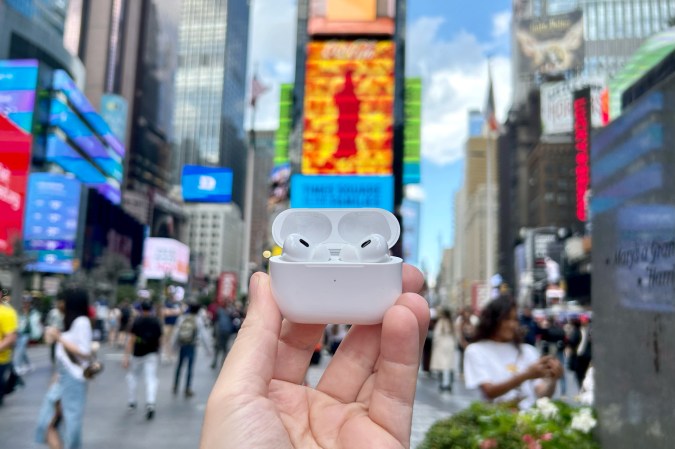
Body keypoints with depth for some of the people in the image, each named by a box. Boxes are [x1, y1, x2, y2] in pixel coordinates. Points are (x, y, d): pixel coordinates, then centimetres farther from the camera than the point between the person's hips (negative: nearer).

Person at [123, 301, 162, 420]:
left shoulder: (137, 321, -6)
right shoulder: (156, 322, 2)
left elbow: (132, 339, -12)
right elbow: (160, 339, 7)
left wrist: (126, 356, -12)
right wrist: (157, 352, 25)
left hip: (138, 353, -1)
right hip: (152, 353, 1)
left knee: (133, 376, 21)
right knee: (151, 379, -4)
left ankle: (132, 402, 23)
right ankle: (150, 403, -22)